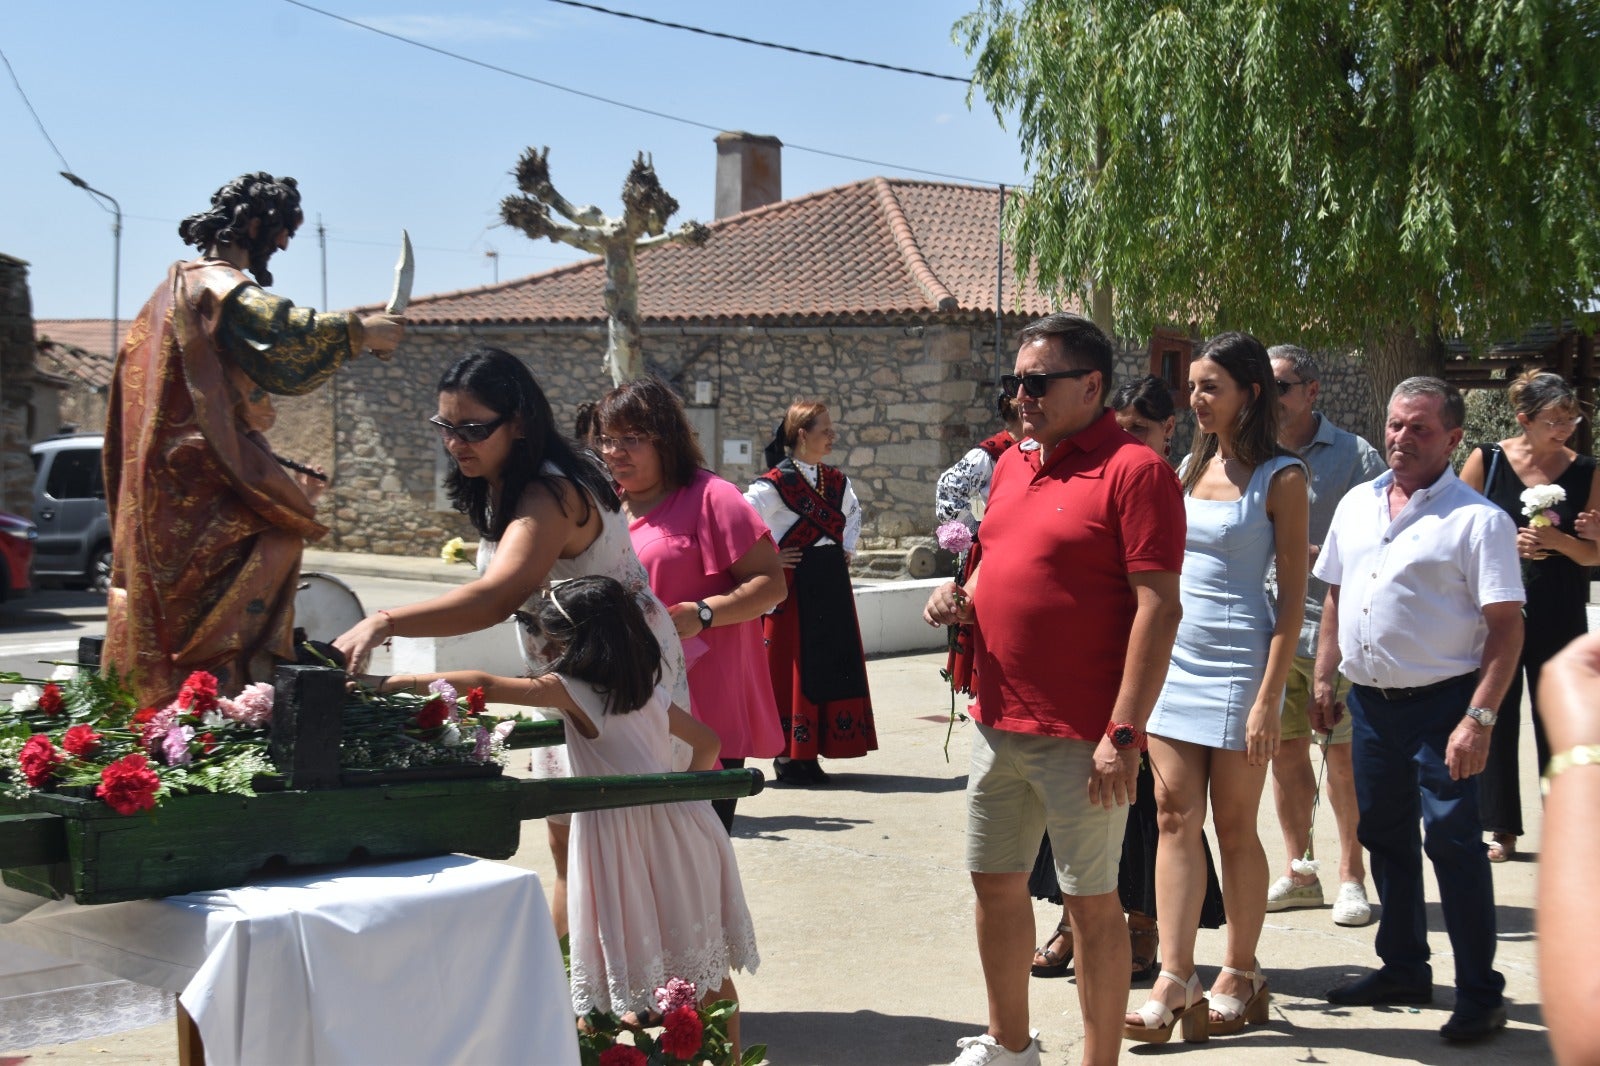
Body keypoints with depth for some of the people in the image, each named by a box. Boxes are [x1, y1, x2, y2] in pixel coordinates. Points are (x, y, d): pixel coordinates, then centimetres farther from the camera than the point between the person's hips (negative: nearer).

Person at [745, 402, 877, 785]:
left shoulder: (836, 480, 10)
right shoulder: (776, 483, -12)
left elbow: (853, 512, 30)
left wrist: (847, 548, 18)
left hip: (831, 582, 7)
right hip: (793, 585, -7)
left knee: (831, 664, 7)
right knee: (792, 667, -3)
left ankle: (808, 753, 14)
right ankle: (788, 756, 5)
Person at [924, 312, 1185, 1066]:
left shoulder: (1134, 470, -12)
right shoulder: (1012, 465, 13)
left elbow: (1158, 608, -17)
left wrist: (1124, 734, -22)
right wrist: (960, 597, 3)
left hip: (1080, 736, -8)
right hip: (999, 721, 8)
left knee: (1090, 901, 2)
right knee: (995, 882, 16)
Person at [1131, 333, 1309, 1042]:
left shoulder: (1280, 478, -5)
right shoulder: (1192, 466, 11)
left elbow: (1292, 595, -8)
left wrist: (1269, 697, -14)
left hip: (1238, 663, -5)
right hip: (1172, 658, 5)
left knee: (1234, 827, 3)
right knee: (1175, 818, 1)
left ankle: (1240, 976, 16)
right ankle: (1175, 977, 3)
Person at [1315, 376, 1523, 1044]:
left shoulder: (1478, 519, -10)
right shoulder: (1356, 505, 10)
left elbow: (1507, 628, -14)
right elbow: (1335, 597, 18)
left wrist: (1479, 719, -20)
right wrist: (1323, 679, 11)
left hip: (1440, 705, -6)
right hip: (1370, 701, 7)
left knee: (1452, 841, -6)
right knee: (1384, 838, 15)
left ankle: (1479, 993, 4)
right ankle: (1404, 969, 30)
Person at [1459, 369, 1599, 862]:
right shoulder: (1486, 461, -2)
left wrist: (1557, 540, -15)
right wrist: (1507, 545, -15)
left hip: (1560, 616, 1)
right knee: (1496, 715, 3)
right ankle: (1502, 829, 13)